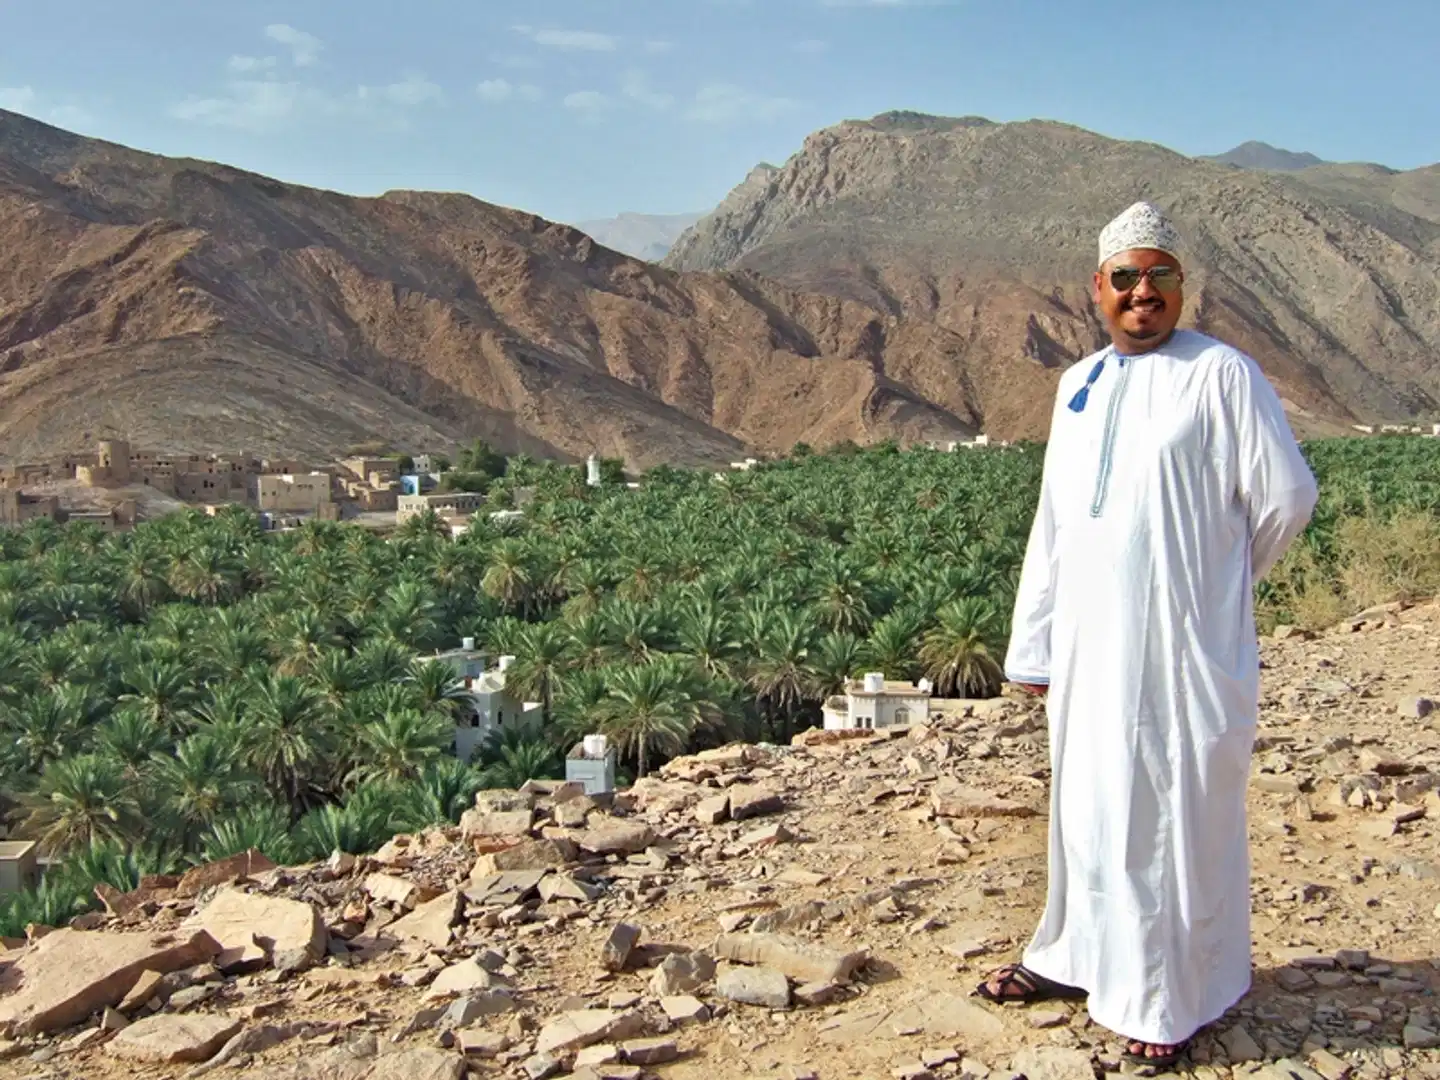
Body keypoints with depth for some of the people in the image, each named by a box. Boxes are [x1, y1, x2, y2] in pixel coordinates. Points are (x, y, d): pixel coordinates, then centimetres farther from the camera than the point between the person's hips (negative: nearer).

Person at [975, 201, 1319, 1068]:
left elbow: (1286, 495, -5)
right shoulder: (1079, 387, 12)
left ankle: (1175, 998, 18)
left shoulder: (1222, 374, -7)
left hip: (1185, 646, -5)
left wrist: (1215, 578, 8)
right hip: (1091, 645, 6)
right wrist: (1034, 642, 12)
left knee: (1181, 812, 3)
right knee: (1089, 803, 16)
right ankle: (1076, 955, 34)